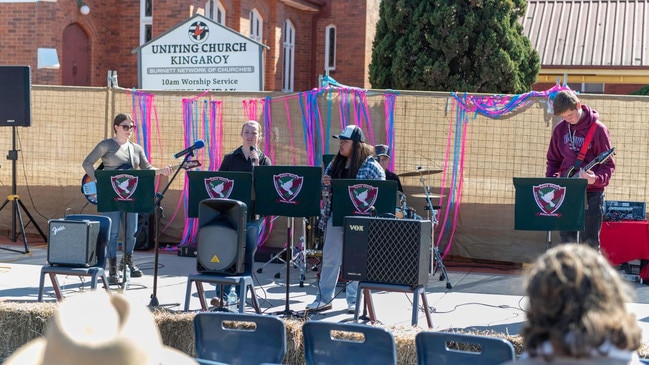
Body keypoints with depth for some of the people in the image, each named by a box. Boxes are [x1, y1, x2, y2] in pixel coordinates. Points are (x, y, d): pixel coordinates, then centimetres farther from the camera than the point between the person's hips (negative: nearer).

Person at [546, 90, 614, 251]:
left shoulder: (597, 129, -9)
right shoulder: (560, 129, 6)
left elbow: (608, 164, -8)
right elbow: (553, 160, 16)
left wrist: (596, 179, -27)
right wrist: (551, 179, -2)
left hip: (591, 194, -5)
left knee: (590, 242, 0)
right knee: (567, 240, 8)